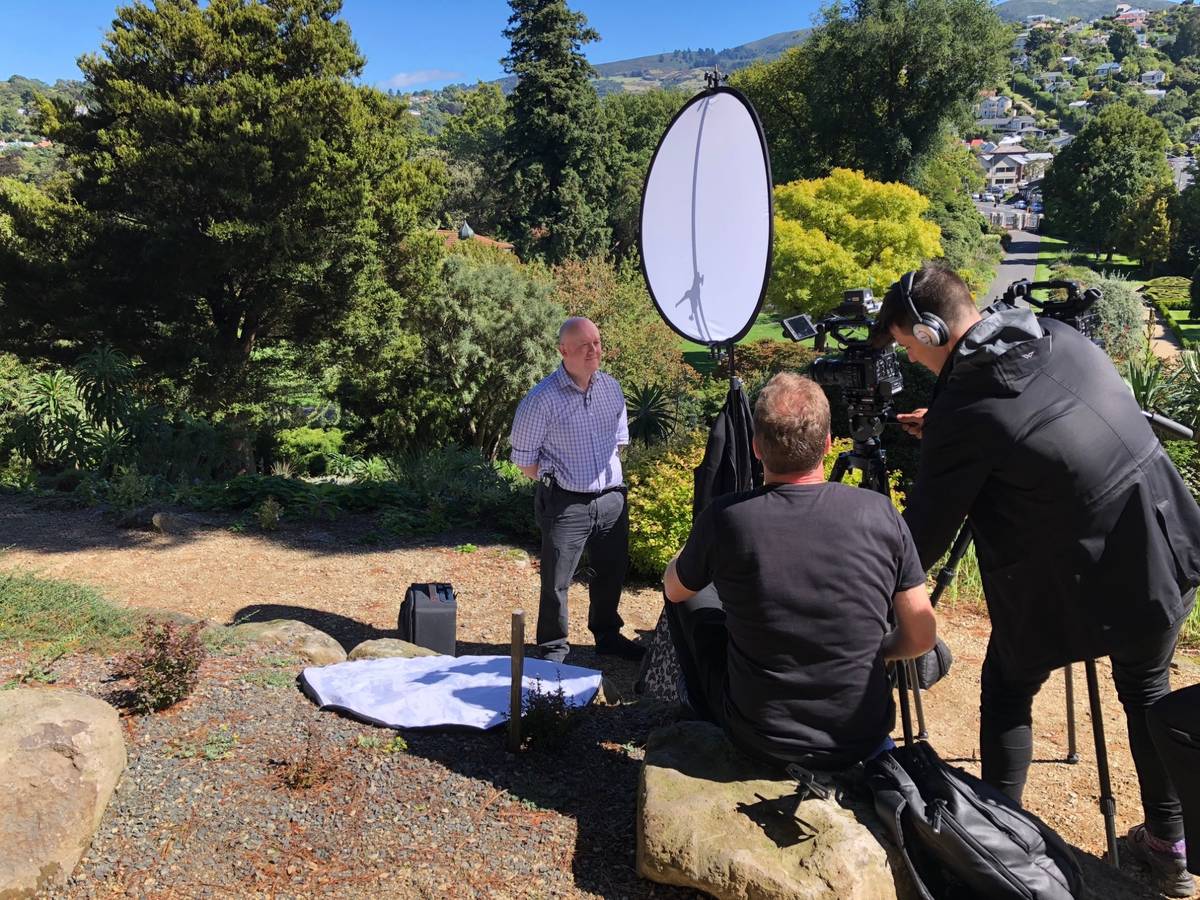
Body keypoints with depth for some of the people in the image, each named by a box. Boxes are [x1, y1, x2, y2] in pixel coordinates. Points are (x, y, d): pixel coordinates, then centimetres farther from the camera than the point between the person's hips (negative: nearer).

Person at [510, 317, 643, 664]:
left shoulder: (611, 388, 5)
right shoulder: (542, 399, -14)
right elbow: (524, 459, -7)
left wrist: (606, 475, 14)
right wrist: (556, 480, -1)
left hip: (612, 499, 6)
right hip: (565, 503, -5)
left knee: (612, 572, 18)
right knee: (556, 580, 2)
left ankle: (608, 635, 38)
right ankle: (553, 648, 21)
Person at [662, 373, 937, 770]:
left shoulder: (726, 516, -18)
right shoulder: (880, 513, -13)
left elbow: (674, 588, 3)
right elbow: (921, 638, -3)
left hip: (757, 740, -2)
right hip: (861, 741, 2)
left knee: (690, 593, 18)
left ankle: (708, 714, 35)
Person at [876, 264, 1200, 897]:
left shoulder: (962, 413, -20)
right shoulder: (1061, 337, 0)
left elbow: (922, 541, -11)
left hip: (1075, 588, -6)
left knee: (1007, 693, 19)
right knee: (1148, 691, 28)